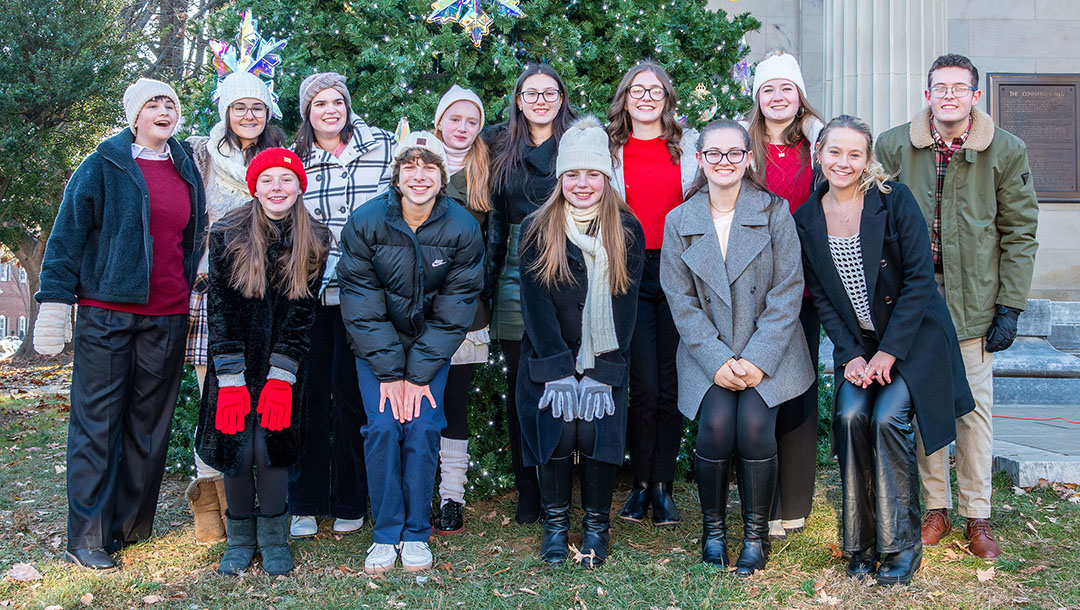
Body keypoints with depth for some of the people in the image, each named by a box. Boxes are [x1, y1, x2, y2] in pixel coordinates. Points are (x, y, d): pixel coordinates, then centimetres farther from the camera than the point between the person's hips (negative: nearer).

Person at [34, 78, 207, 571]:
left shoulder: (187, 170, 14)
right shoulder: (104, 165, 1)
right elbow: (68, 233, -1)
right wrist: (54, 303, -7)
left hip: (167, 317, 4)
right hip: (106, 313, -4)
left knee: (150, 421, 7)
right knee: (96, 421, -2)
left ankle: (131, 525, 18)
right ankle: (87, 536, 3)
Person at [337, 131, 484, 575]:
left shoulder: (463, 229, -14)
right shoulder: (364, 223, -15)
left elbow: (454, 312, -11)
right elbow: (362, 308, -12)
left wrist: (419, 374, -15)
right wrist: (389, 372, -16)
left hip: (433, 345, 0)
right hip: (376, 346, 0)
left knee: (422, 428, -10)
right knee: (382, 427, -11)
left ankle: (417, 533, 5)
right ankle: (386, 534, 3)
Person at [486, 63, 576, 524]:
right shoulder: (502, 149, 13)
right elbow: (496, 219, 16)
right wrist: (489, 278, 10)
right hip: (516, 276, 2)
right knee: (520, 381, 4)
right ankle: (527, 490, 13)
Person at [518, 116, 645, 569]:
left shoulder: (627, 231, 2)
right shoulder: (536, 230, 0)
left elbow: (625, 305, -3)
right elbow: (535, 304, -4)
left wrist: (599, 374, -12)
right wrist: (561, 372, -13)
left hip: (605, 361, 0)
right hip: (548, 358, 0)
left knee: (597, 429, -17)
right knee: (557, 429, -17)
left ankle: (597, 523, 6)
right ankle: (556, 523, 5)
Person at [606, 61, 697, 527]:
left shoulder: (690, 144, 11)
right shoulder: (610, 150, 10)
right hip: (631, 274, -1)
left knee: (671, 384, 0)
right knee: (645, 385, -7)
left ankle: (663, 485, 12)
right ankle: (641, 483, 10)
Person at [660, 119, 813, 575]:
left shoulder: (774, 213, 0)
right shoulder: (679, 222, 5)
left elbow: (787, 293, -4)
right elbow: (681, 302, 1)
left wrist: (757, 359, -13)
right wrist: (717, 360, -12)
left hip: (767, 350, -1)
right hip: (708, 352, 1)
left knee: (754, 423, -23)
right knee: (716, 423, -22)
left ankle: (757, 534, -3)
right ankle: (713, 529, 1)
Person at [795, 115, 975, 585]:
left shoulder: (894, 201, -11)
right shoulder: (807, 220, 0)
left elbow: (919, 278, -13)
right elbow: (820, 298, 3)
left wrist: (889, 352, -16)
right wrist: (850, 356, -8)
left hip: (911, 336, -3)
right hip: (856, 344, 3)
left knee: (888, 417, -20)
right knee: (851, 416, -18)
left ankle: (902, 545, -5)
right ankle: (861, 545, -5)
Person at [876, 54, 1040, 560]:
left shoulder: (1007, 152, -1)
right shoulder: (894, 146, 1)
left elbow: (1019, 234, 1)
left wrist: (1010, 307, -4)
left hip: (973, 300, -1)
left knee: (974, 407, 5)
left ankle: (977, 517, 17)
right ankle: (935, 508, 21)